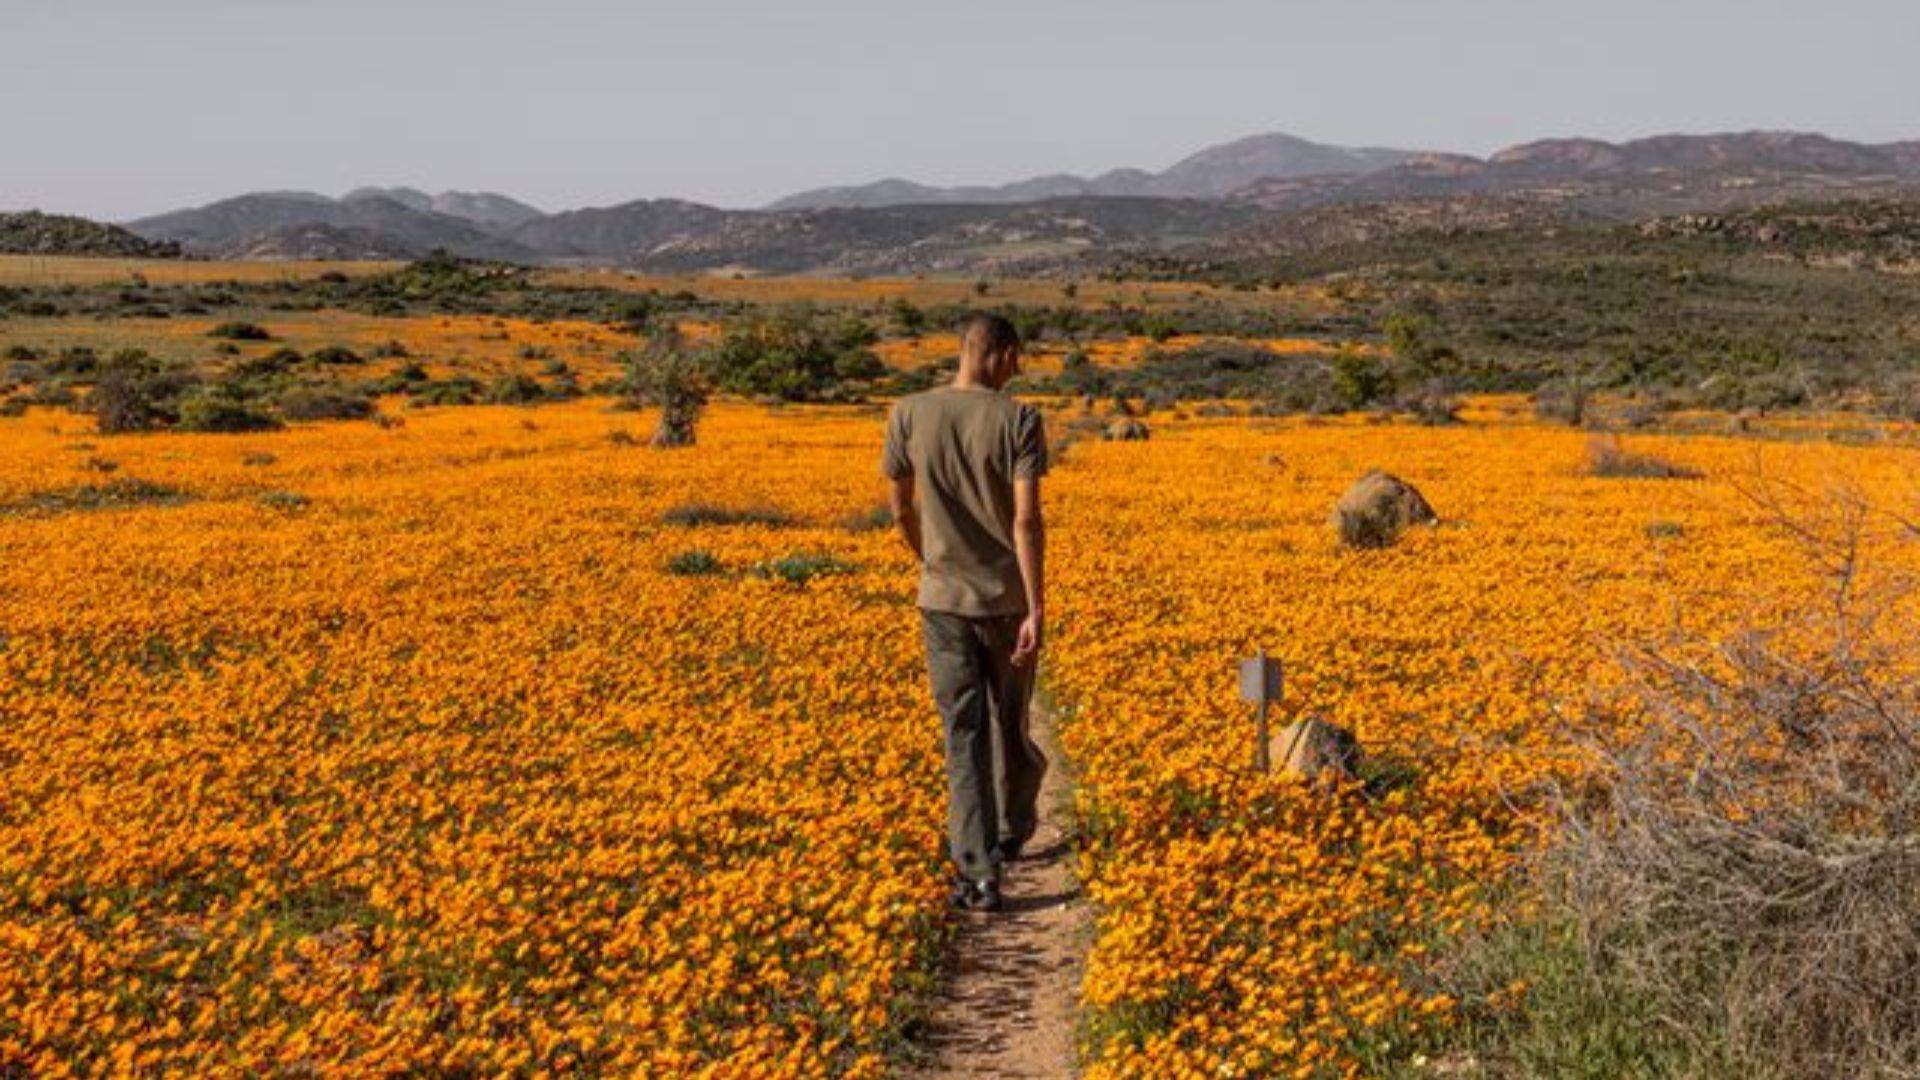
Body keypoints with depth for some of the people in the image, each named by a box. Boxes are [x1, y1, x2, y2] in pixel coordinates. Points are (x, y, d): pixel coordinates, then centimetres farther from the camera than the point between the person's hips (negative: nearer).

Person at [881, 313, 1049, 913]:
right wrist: (1036, 610, -16)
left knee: (963, 733, 3)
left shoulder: (909, 415, -3)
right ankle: (1011, 832, 40)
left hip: (943, 598, 0)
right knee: (1009, 718, 20)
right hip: (1008, 597, 0)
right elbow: (1026, 519, -17)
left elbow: (901, 511, 5)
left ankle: (978, 874, -4)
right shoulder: (1019, 419, -10)